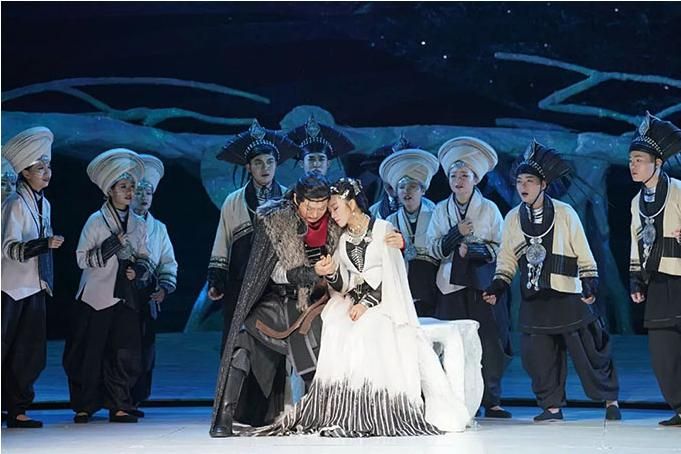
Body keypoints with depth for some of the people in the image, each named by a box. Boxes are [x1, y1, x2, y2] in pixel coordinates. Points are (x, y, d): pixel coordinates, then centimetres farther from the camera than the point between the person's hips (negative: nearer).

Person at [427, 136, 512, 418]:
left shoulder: (489, 209, 4)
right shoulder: (441, 210, 8)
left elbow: (500, 247, 1)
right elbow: (433, 249, 3)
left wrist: (473, 249, -14)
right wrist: (457, 234, -11)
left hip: (483, 286, -1)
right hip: (452, 286, 1)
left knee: (489, 343, -5)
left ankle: (491, 401, 3)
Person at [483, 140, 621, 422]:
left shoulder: (565, 214, -2)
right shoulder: (513, 219, 6)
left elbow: (583, 254, 1)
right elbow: (506, 260, 13)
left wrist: (590, 285, -6)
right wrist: (497, 288, 1)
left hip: (568, 294, -3)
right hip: (534, 300, 3)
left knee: (588, 350, 0)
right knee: (538, 355, -1)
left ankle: (610, 400, 14)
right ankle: (552, 406, 11)